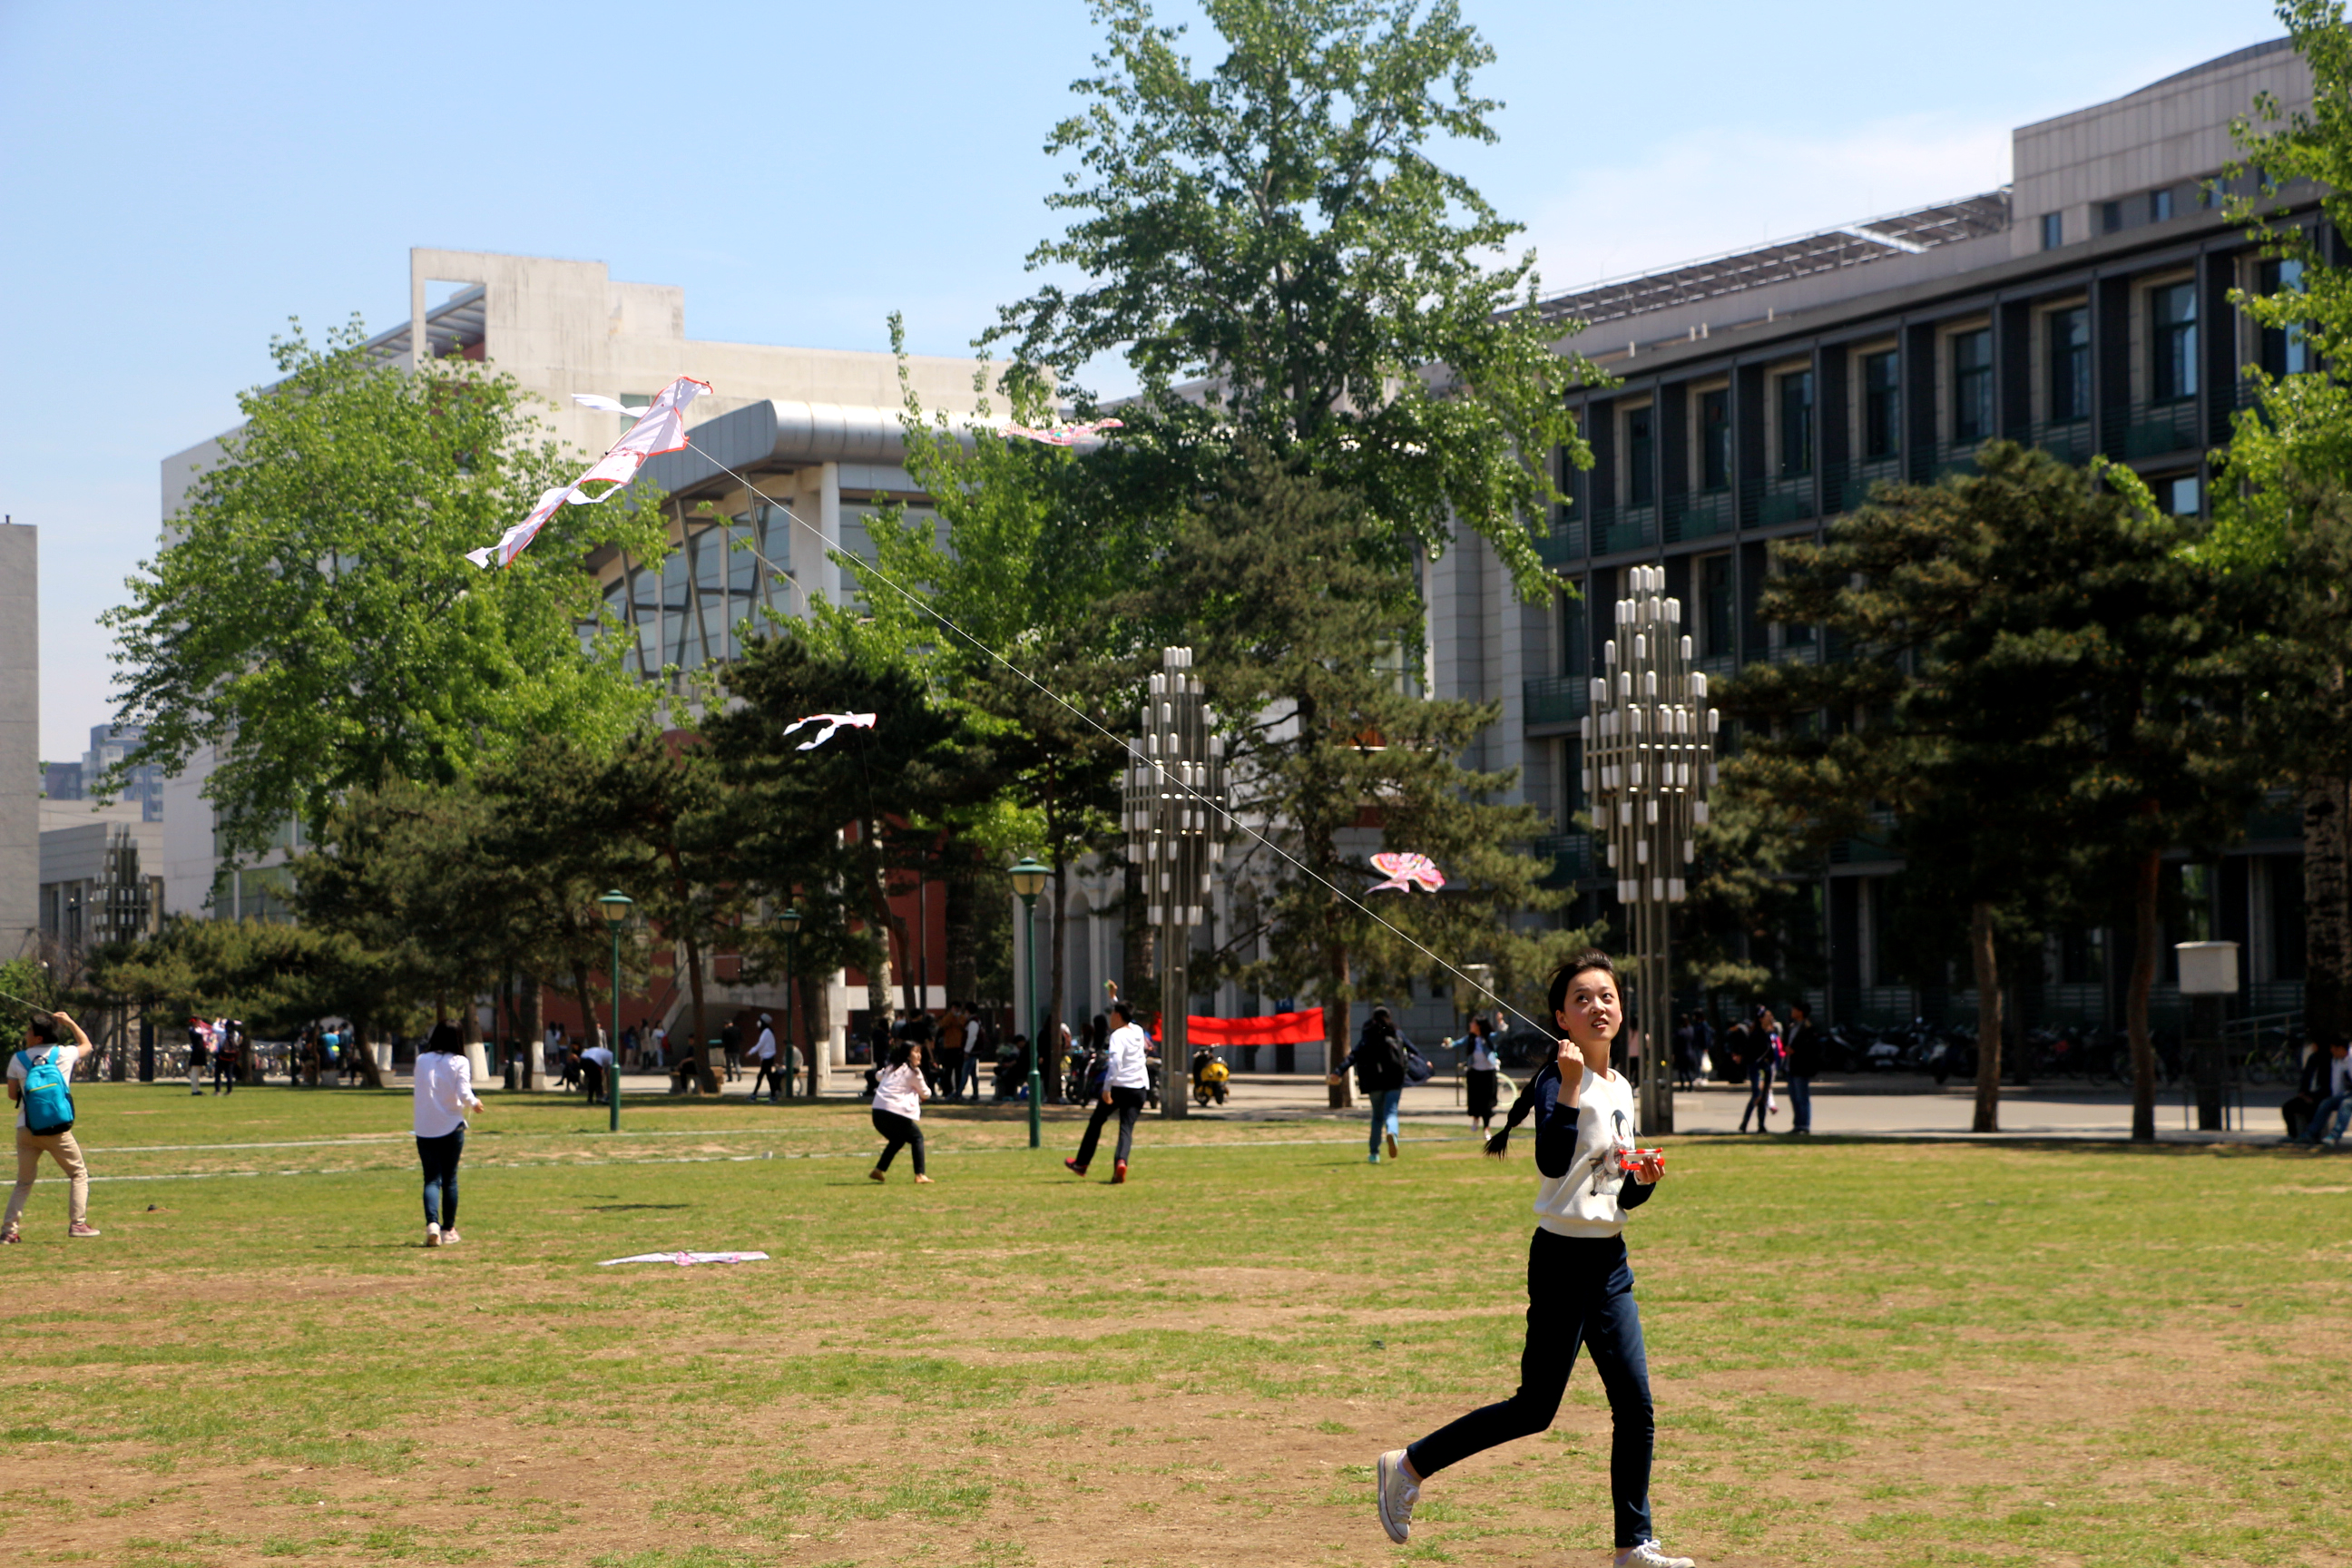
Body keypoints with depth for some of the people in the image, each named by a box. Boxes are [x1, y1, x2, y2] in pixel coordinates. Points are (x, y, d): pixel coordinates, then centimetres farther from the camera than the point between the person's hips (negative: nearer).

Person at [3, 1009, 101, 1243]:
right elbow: (86, 1044, 21)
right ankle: (77, 1223, 2)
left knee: (24, 1182, 13)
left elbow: (12, 1094, 6)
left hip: (26, 1129, 2)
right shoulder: (64, 1054, 0)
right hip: (57, 1131, -2)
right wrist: (69, 1022, 29)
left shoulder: (18, 1059, 1)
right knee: (78, 1174, 12)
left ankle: (8, 1229, 4)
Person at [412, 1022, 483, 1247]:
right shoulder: (459, 1062, -7)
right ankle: (448, 1229, 16)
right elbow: (464, 1093, -16)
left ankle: (432, 1223, -20)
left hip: (424, 1129, 1)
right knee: (449, 1179, 11)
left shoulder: (422, 1061, 2)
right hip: (451, 1127, -1)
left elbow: (417, 1093, 12)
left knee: (432, 1179, 2)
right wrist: (474, 1103, 4)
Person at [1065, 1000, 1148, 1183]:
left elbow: (1115, 1062, -25)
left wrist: (1107, 1088, -26)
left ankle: (1081, 1164, 24)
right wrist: (1115, 999, 42)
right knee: (1127, 1128, -1)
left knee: (1096, 1122, 14)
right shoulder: (1138, 1031, 10)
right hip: (1139, 1088, 5)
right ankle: (1121, 1162, -28)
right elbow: (1127, 1017, 33)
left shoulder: (1118, 1036, -11)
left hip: (1119, 1086, -5)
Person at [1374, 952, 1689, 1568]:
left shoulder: (1622, 1089, 12)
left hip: (1610, 1261, 7)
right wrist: (1570, 1084, -35)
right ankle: (1409, 1467, 12)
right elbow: (1553, 1163, -30)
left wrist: (1644, 1180, -1)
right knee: (1535, 1408, -2)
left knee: (1635, 1405, 3)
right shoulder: (1558, 1080, -12)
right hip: (1563, 1257, -7)